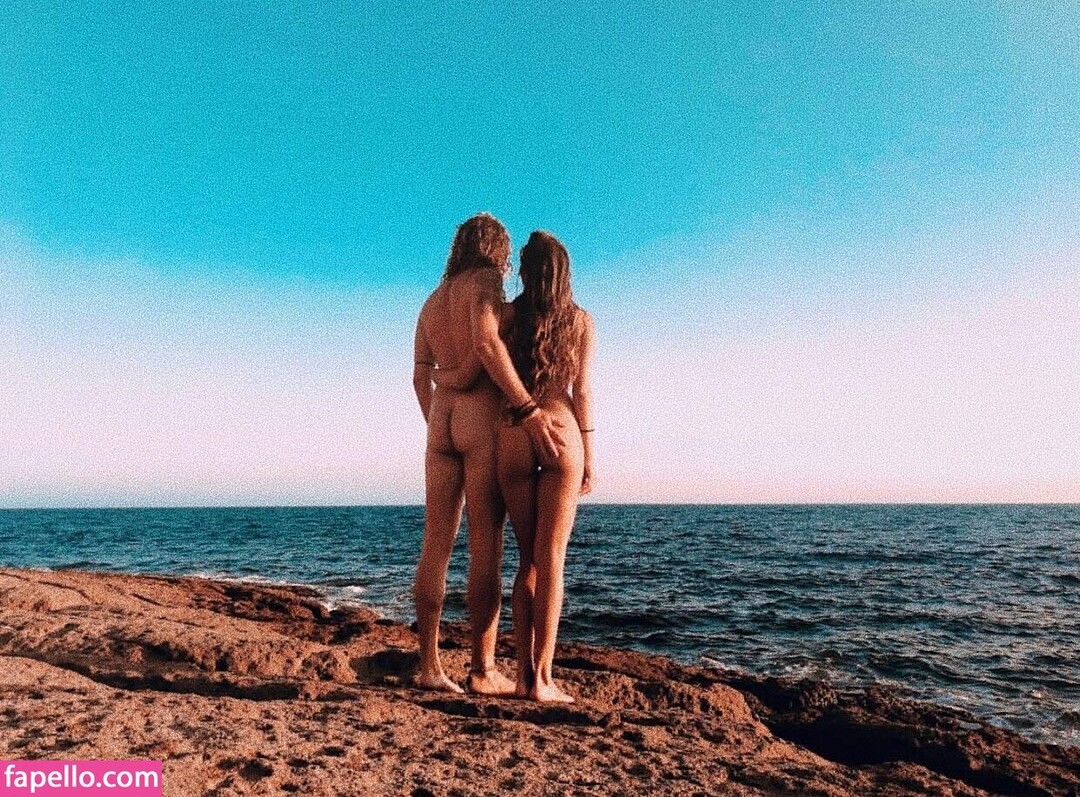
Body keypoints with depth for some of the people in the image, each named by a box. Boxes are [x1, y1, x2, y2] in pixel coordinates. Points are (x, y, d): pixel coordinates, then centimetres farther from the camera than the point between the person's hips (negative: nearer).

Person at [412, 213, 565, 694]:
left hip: (441, 422, 7)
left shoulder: (433, 300, 22)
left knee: (436, 545, 5)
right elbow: (486, 343, -19)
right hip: (484, 417, -7)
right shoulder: (486, 280, 0)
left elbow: (420, 377, 18)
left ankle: (428, 667, 9)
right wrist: (529, 410, -23)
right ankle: (482, 671, 0)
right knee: (486, 547, -4)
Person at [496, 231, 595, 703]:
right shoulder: (581, 321, 6)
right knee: (551, 558, -1)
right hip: (561, 433, -1)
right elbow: (581, 392, 1)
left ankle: (524, 674, 9)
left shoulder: (507, 317, 7)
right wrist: (588, 456, 4)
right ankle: (542, 679, -2)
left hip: (513, 436, 2)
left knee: (527, 558, 10)